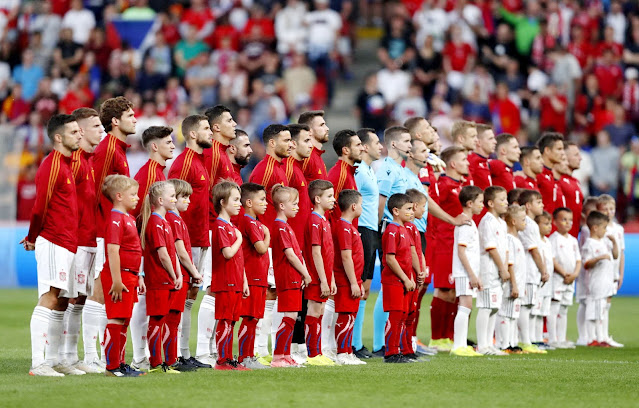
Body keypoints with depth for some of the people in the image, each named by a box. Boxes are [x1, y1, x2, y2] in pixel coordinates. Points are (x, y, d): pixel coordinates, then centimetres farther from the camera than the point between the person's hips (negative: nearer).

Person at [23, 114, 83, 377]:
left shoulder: (66, 165, 17)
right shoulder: (52, 166, -13)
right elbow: (40, 207, -13)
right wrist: (33, 238, -2)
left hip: (67, 244, 9)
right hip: (54, 243, -9)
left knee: (61, 303, 10)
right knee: (49, 300, -12)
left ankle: (52, 360, 15)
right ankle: (38, 363, -14)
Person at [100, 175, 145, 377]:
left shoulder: (129, 218, 16)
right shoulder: (116, 219, -15)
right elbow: (112, 251, -21)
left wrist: (135, 277, 23)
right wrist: (117, 280, -23)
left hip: (128, 276, 10)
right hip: (119, 276, -10)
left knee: (123, 322, 13)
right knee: (116, 321, -7)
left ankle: (120, 363, 19)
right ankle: (112, 366, -5)